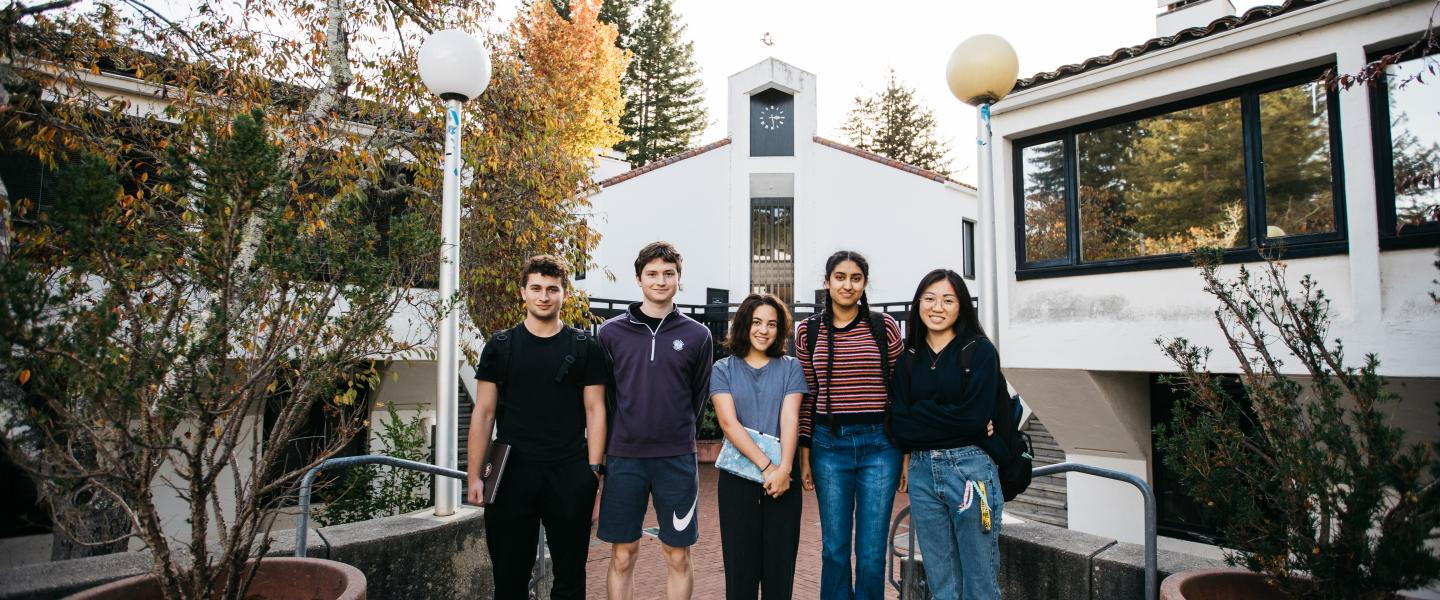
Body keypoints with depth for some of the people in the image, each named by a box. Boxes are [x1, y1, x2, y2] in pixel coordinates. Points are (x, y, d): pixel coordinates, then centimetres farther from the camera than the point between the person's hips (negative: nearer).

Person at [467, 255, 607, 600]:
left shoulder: (585, 348, 3)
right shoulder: (500, 347, 5)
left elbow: (595, 410, 3)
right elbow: (483, 413, 4)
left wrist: (594, 470, -5)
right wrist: (474, 476, -1)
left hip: (570, 475, 0)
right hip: (512, 473, 1)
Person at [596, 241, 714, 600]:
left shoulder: (697, 335, 2)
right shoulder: (611, 332, 2)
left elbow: (699, 396, 9)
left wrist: (678, 433, 9)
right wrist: (619, 438, 8)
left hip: (676, 459, 0)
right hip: (623, 458, 0)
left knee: (678, 557, 9)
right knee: (622, 557, 9)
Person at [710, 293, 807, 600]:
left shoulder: (790, 368, 6)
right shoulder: (723, 369, 3)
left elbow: (790, 419, -6)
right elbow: (729, 423, -8)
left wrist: (784, 468, -20)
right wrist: (766, 466, -17)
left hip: (782, 478, 1)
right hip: (738, 479, 0)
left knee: (780, 565, 7)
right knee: (740, 566, 6)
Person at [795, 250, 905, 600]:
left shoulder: (884, 327, 1)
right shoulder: (808, 331, 4)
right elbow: (807, 397, 7)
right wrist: (804, 453, 4)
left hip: (880, 444, -1)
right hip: (829, 444, 1)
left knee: (872, 550, 6)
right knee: (834, 547, 9)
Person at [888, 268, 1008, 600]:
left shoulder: (980, 350, -4)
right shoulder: (908, 359, 8)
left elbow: (975, 417, -14)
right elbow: (899, 425, -1)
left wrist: (920, 415, -7)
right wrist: (950, 420, -11)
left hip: (970, 468, -4)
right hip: (922, 472, 4)